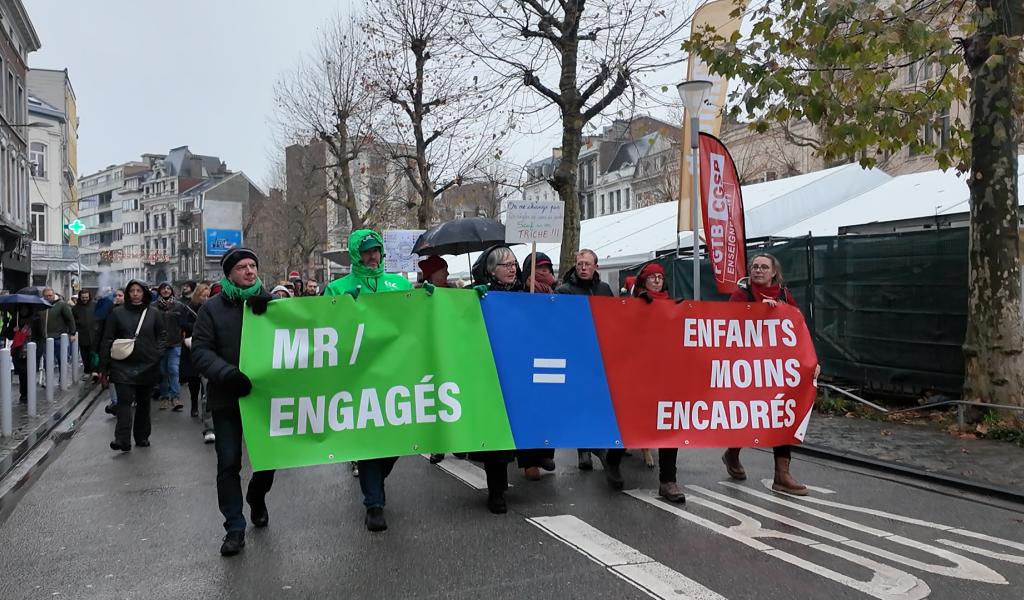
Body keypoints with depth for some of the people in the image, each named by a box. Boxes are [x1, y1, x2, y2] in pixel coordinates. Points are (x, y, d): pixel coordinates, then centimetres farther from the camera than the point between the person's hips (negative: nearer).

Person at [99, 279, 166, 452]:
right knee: (124, 400, -13)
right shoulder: (117, 313, 0)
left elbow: (162, 334, 17)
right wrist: (103, 368, -1)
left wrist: (157, 352, 1)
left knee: (144, 402, 11)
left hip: (147, 366, 2)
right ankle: (122, 439, -15)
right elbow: (107, 341, 1)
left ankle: (142, 437, 22)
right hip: (123, 365, -2)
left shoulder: (152, 313, 5)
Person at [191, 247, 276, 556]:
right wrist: (227, 373, -22)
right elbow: (200, 350, -6)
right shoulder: (213, 307, -1)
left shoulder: (269, 302, 4)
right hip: (227, 397, -1)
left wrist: (267, 309, -21)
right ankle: (235, 527, 12)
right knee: (229, 463, 1)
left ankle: (257, 497, 41)